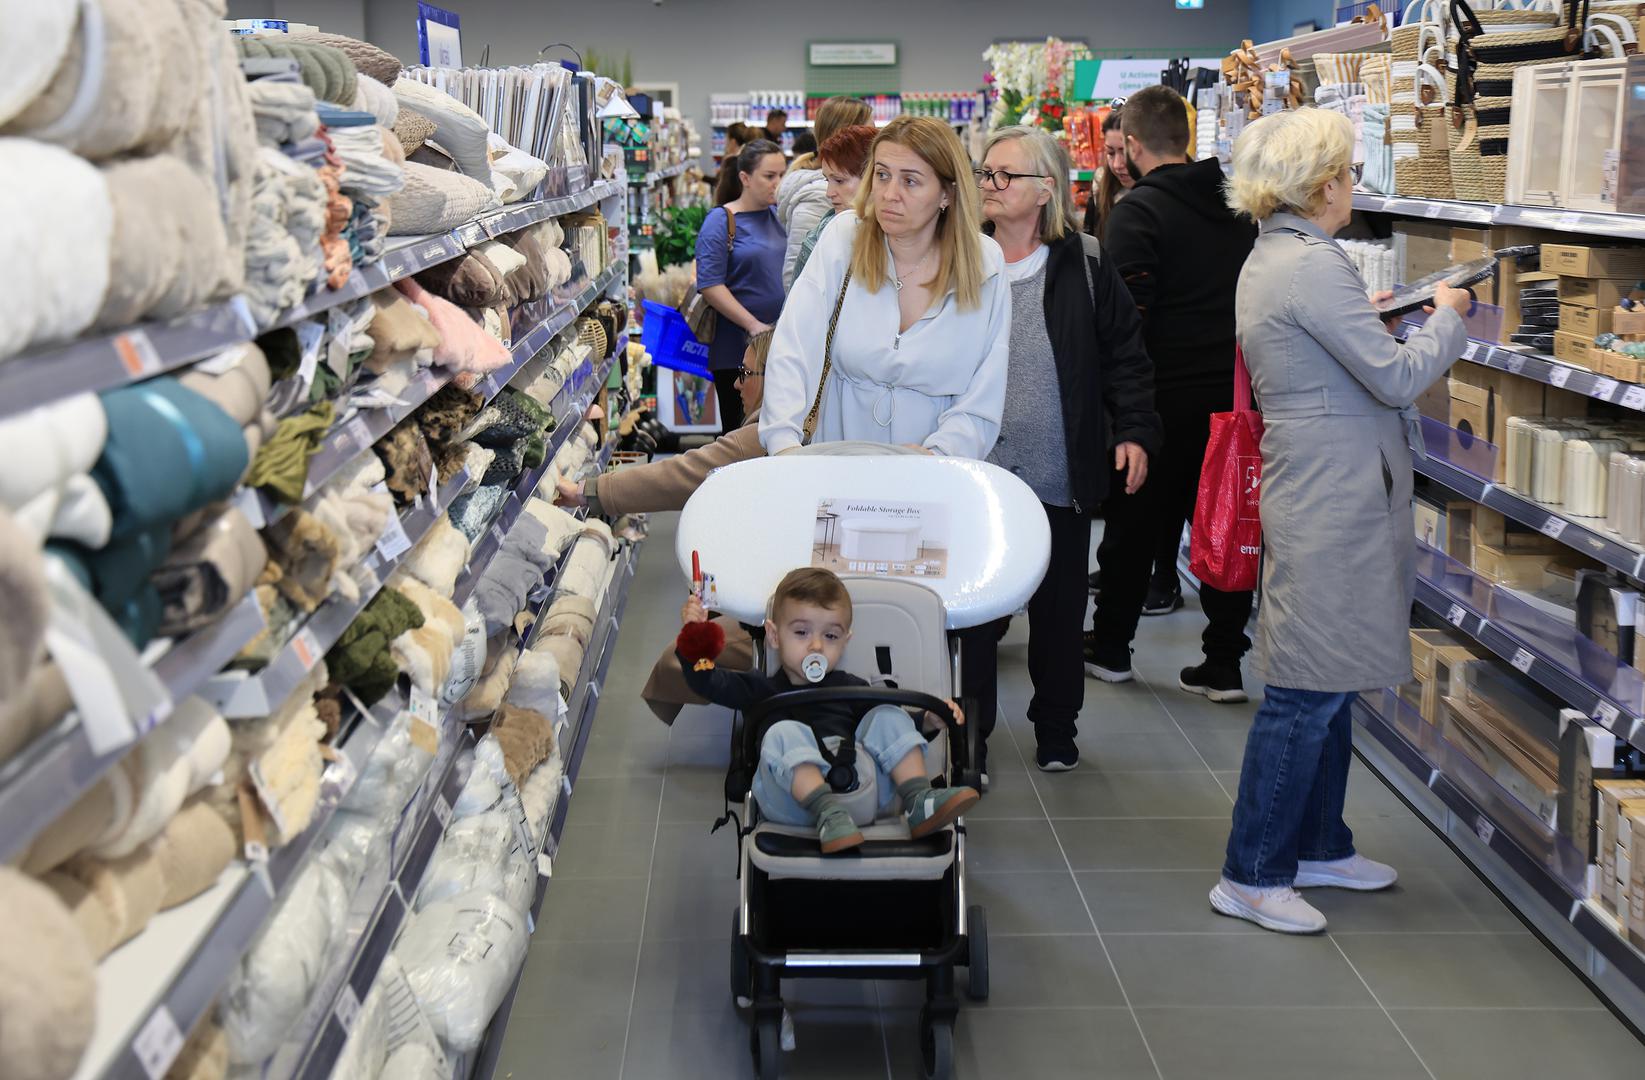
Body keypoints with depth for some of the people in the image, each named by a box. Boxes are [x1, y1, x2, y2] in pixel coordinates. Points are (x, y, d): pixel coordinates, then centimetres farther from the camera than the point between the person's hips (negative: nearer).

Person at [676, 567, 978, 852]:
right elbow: (708, 681, 10)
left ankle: (919, 802, -20)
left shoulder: (851, 688, 26)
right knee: (785, 732, -27)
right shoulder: (761, 689, 20)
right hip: (794, 800, -3)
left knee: (888, 717, -6)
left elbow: (894, 731, 27)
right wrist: (694, 634, -4)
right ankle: (828, 815, -43)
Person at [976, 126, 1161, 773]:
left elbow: (1124, 355, 3)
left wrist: (1135, 432, -6)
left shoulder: (1084, 266, 0)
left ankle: (1056, 730, 27)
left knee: (1058, 613, 11)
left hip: (1060, 479, -1)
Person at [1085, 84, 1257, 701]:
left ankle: (1110, 647, 23)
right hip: (1232, 390, 5)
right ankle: (1225, 662, 11)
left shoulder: (1138, 211, -11)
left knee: (1133, 523, 10)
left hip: (1164, 393, -5)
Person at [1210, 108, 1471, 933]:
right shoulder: (1311, 265, -19)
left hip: (1314, 490, 11)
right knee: (1307, 690, -4)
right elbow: (1397, 376, -18)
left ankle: (1318, 847, 30)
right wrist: (1446, 318, -2)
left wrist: (1360, 318, 25)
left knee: (1329, 682, 18)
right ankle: (1251, 875, 4)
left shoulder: (1269, 261, 14)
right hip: (1334, 501, -11)